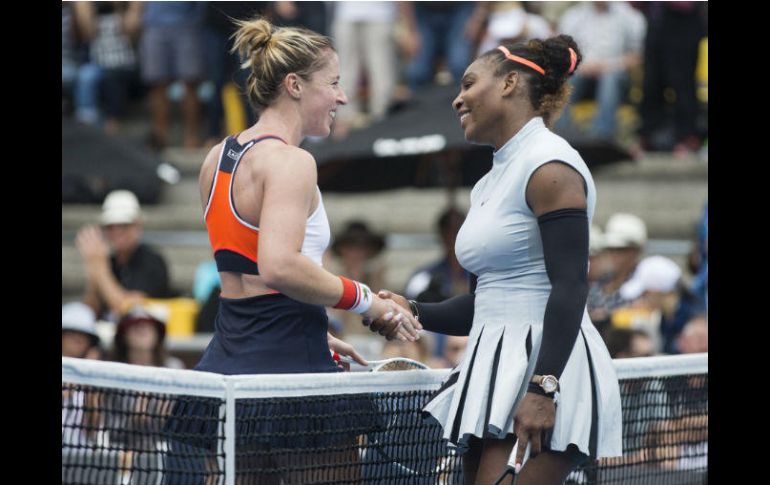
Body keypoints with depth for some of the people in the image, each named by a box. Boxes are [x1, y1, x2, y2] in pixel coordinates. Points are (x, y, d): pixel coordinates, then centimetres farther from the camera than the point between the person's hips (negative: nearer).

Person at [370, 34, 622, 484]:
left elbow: (570, 287, -18)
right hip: (496, 373, 9)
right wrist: (413, 312, 8)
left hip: (548, 370, -9)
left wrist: (543, 388, -25)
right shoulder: (490, 182, 19)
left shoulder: (550, 165, -9)